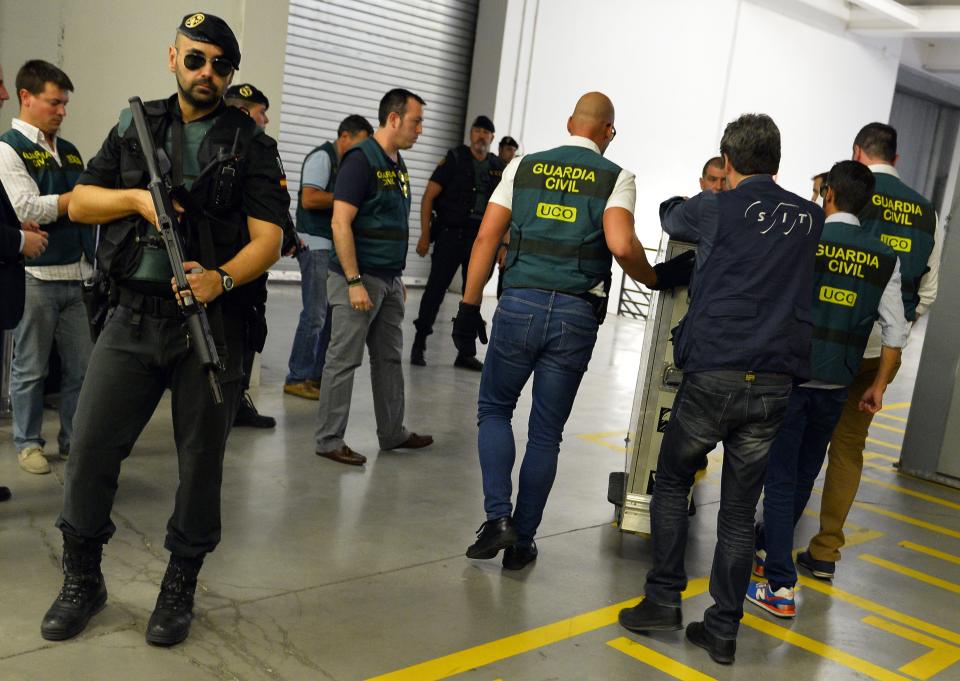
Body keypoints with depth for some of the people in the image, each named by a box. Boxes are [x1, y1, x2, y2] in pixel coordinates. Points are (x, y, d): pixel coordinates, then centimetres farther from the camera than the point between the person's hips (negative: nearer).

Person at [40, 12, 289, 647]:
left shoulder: (252, 144, 1)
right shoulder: (136, 126, 11)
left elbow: (267, 239, -8)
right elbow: (80, 202, 13)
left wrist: (221, 279, -26)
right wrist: (136, 198, -6)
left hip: (212, 322, -2)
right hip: (133, 316, 3)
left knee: (201, 458, 6)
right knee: (91, 447, 2)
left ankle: (180, 587, 24)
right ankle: (83, 580, 22)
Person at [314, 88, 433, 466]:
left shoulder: (398, 164, 14)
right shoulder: (362, 159, -13)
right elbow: (340, 223, -19)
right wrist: (354, 282, -22)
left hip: (389, 281, 9)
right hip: (359, 278, -9)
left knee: (389, 358, 16)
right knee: (344, 360, -1)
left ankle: (392, 433, 27)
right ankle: (329, 441, 8)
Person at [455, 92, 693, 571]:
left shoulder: (524, 167, 10)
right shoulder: (616, 178, 3)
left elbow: (487, 237, 5)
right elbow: (621, 245, -14)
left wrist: (469, 306, 8)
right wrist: (654, 279, 4)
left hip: (519, 305, 1)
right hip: (576, 316, 0)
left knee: (494, 409, 18)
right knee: (546, 434, 11)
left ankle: (498, 517, 3)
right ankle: (521, 541, 18)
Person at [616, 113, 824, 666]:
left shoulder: (715, 209, -1)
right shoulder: (809, 218, 11)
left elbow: (670, 217, 20)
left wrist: (687, 202, 42)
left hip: (712, 375, -3)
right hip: (774, 385, 3)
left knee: (672, 482, 16)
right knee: (740, 511, 10)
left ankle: (664, 598, 12)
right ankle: (723, 629, 15)